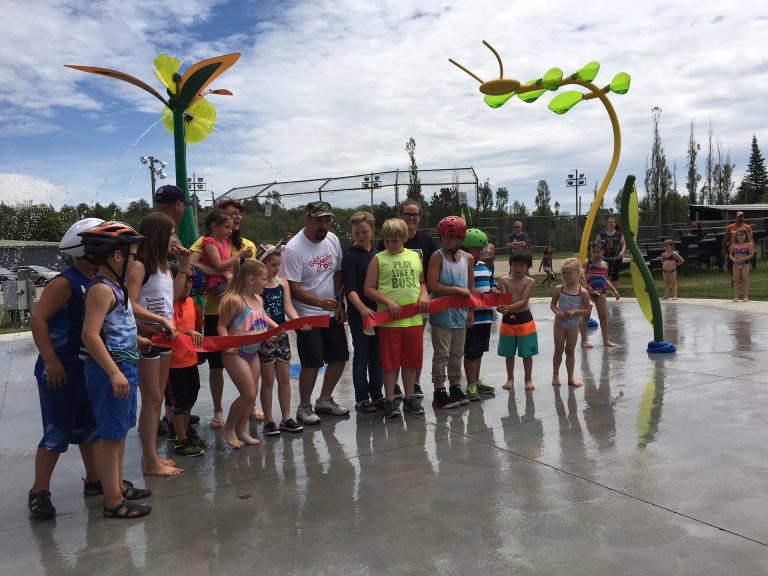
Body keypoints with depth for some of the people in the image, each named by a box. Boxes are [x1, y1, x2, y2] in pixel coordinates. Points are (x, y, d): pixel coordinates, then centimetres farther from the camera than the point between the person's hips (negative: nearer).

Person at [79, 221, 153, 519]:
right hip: (110, 370, -10)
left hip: (124, 367, 10)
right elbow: (90, 335, -24)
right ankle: (113, 502, 9)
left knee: (119, 432, 18)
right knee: (110, 434, -1)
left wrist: (140, 340, 30)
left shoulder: (114, 287, 12)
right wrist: (114, 373, -27)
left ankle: (117, 486, 32)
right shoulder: (101, 289, -17)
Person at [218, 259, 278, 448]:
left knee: (253, 393, 11)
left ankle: (241, 429, 26)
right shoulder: (234, 300, -17)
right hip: (236, 354, -8)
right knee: (248, 394, -7)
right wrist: (228, 345, -27)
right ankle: (228, 428, 14)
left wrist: (276, 329, 12)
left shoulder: (258, 299, 8)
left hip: (253, 352, 8)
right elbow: (222, 326, -14)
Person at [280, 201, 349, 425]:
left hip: (332, 313, 7)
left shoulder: (332, 240, 2)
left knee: (339, 358, 11)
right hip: (307, 315, -7)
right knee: (312, 363, -6)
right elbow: (293, 289, -18)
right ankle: (304, 407, 14)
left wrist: (340, 304, 5)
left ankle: (325, 400, 30)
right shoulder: (293, 249, -17)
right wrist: (321, 302, -30)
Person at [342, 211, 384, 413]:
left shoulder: (377, 253, 11)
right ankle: (361, 399, 11)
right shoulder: (350, 256, -8)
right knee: (362, 355, 2)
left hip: (378, 312, 6)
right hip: (358, 314, -6)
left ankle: (377, 395, 22)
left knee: (377, 355, 12)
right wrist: (362, 308, -29)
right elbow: (349, 288, -16)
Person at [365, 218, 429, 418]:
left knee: (412, 359, 12)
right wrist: (388, 302, -14)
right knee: (390, 361, 3)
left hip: (414, 318, 4)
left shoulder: (414, 256, 10)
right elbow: (369, 289, -3)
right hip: (389, 319, -3)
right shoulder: (379, 259, -1)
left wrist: (423, 295, -1)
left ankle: (410, 397, 26)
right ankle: (389, 400, 15)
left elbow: (422, 281, 20)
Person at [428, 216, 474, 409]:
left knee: (457, 353, 14)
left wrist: (471, 310, 9)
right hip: (441, 315, -5)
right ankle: (439, 391, 9)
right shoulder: (437, 256, -8)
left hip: (460, 315, 5)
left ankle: (455, 387, 26)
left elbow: (470, 287, 12)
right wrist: (458, 289, -17)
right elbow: (432, 285, -17)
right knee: (441, 354, 0)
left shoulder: (468, 258, 6)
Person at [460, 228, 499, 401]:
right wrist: (474, 295, -27)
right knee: (471, 352, -1)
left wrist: (494, 288, 1)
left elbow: (492, 281, 23)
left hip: (485, 316, 8)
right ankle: (471, 385, 9)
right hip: (471, 317, -8)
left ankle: (477, 381, 30)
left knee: (479, 350, 18)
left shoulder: (484, 266, 13)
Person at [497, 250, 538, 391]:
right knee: (509, 353, 13)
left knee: (527, 353, 6)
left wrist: (509, 308, -31)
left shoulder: (530, 281, -7)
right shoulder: (504, 280, -2)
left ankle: (528, 379, 21)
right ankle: (510, 378, 29)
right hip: (508, 319, 2)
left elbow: (523, 301, -16)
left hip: (524, 319, -2)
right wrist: (501, 307, -32)